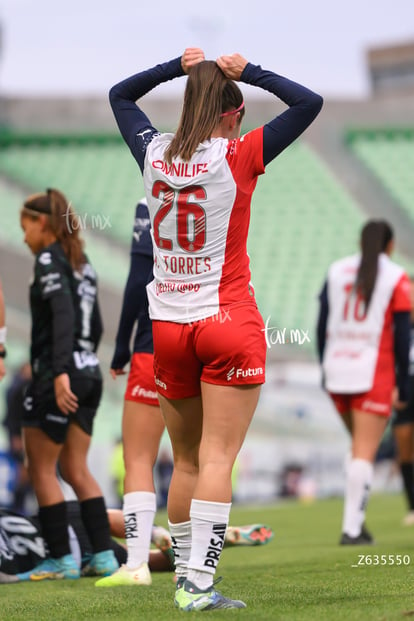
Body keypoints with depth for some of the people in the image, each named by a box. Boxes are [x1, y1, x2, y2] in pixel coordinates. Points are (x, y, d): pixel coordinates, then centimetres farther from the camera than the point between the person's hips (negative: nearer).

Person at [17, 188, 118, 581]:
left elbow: (62, 313, -21)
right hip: (89, 375, 8)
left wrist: (60, 372, -27)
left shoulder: (49, 259, -8)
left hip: (59, 377, -8)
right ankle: (103, 556, 8)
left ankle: (61, 559, 2)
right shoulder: (82, 264, 16)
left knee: (41, 468, 1)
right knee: (75, 469, 12)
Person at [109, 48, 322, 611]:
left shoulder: (154, 153, 3)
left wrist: (179, 67, 17)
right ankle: (199, 583, -12)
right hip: (229, 321, -4)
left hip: (168, 326, 4)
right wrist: (248, 73, 1)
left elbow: (119, 95, 22)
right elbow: (309, 103, -4)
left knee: (186, 461, 14)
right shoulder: (237, 157, -9)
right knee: (217, 459, -5)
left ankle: (185, 576, 20)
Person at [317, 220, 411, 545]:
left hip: (337, 373, 4)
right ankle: (352, 528, -7)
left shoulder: (336, 271, 8)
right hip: (374, 374, -4)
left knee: (360, 447, 19)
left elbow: (322, 326, 7)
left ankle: (356, 520, 10)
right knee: (365, 453, -2)